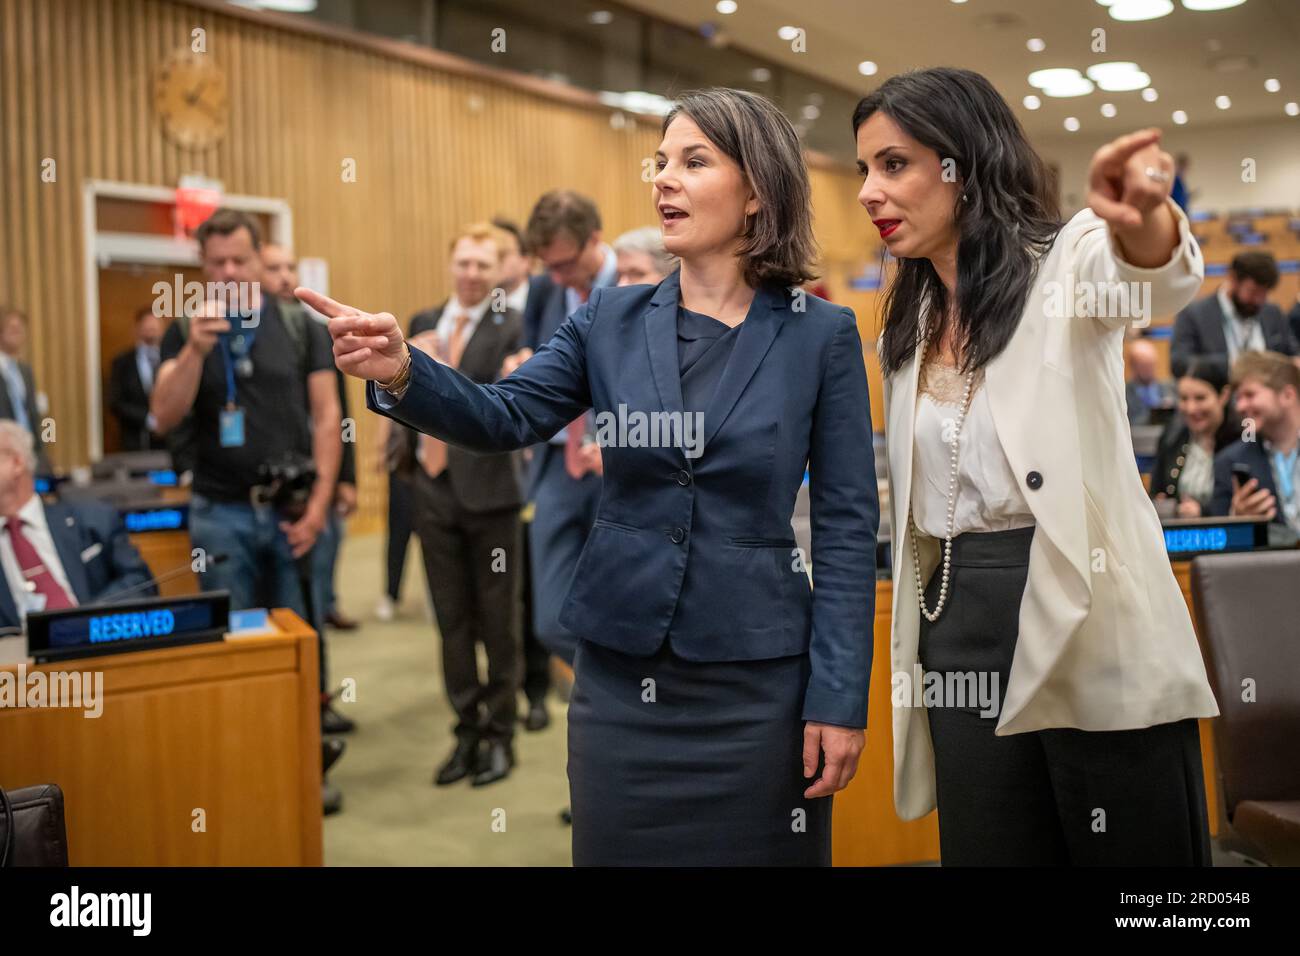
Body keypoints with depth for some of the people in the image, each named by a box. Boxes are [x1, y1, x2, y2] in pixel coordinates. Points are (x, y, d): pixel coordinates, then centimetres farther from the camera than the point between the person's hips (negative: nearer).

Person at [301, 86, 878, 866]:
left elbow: (848, 528, -6)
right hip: (619, 675, 3)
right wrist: (403, 372, -26)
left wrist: (840, 699, -9)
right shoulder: (612, 320, 4)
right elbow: (506, 417, -6)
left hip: (757, 682, -2)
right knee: (620, 850, 14)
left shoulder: (822, 335, -5)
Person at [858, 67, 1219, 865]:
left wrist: (1142, 223, -51)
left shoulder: (1063, 263, -5)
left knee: (1137, 847, 1)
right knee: (985, 849, 8)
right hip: (962, 631, 6)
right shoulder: (908, 329, 14)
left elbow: (1153, 276, -29)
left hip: (1090, 629, -5)